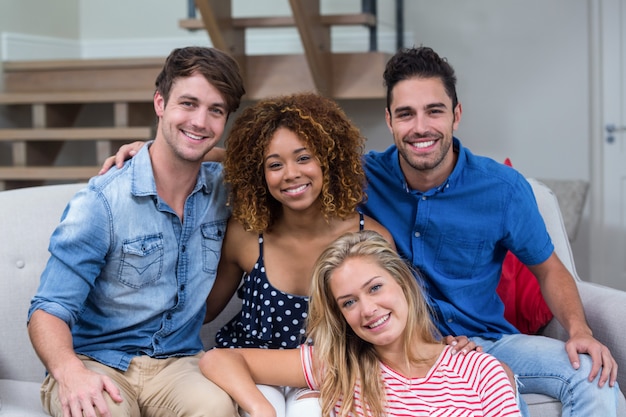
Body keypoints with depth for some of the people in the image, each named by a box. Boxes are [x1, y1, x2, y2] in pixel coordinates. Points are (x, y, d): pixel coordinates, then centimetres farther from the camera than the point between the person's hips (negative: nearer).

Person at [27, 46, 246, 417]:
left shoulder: (223, 189, 5)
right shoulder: (102, 201, -9)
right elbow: (49, 310, -12)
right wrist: (69, 371, -34)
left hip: (179, 361, 2)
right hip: (97, 363, -2)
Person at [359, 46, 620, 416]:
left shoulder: (503, 188, -7)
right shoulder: (364, 177, -8)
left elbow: (548, 270, 4)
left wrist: (580, 332, -12)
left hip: (486, 340, 3)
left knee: (595, 377, -20)